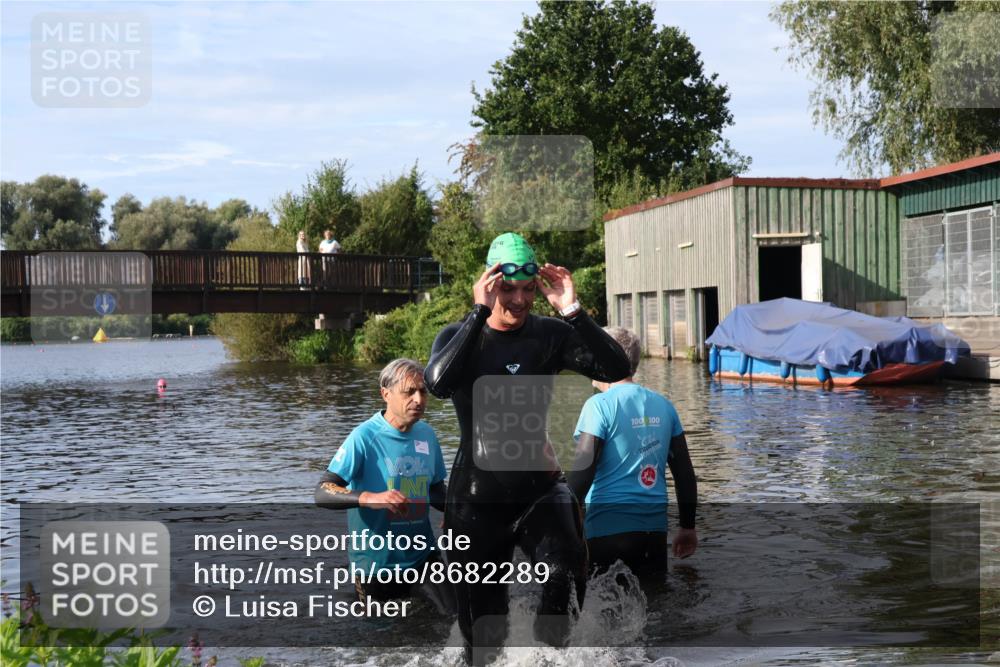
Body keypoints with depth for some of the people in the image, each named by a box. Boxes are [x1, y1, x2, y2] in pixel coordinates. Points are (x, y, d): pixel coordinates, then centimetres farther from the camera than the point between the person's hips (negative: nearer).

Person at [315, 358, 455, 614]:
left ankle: (412, 588, 23)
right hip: (376, 561, -4)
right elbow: (323, 493, -23)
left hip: (422, 555, 4)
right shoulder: (365, 437, -17)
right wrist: (370, 498, -40)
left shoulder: (427, 434, 0)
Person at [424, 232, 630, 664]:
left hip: (539, 488, 1)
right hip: (477, 498, 0)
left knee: (565, 574, -28)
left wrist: (572, 311, -24)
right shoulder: (459, 336, -5)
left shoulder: (550, 334, -1)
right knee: (484, 630, 8)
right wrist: (480, 313, -29)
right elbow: (438, 384, -27)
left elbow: (615, 369, -16)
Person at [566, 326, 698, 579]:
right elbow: (685, 472, 12)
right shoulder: (663, 406, 10)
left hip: (610, 529, -6)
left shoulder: (600, 405, -9)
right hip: (655, 529, 6)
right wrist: (688, 527, 20)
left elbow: (582, 471, -15)